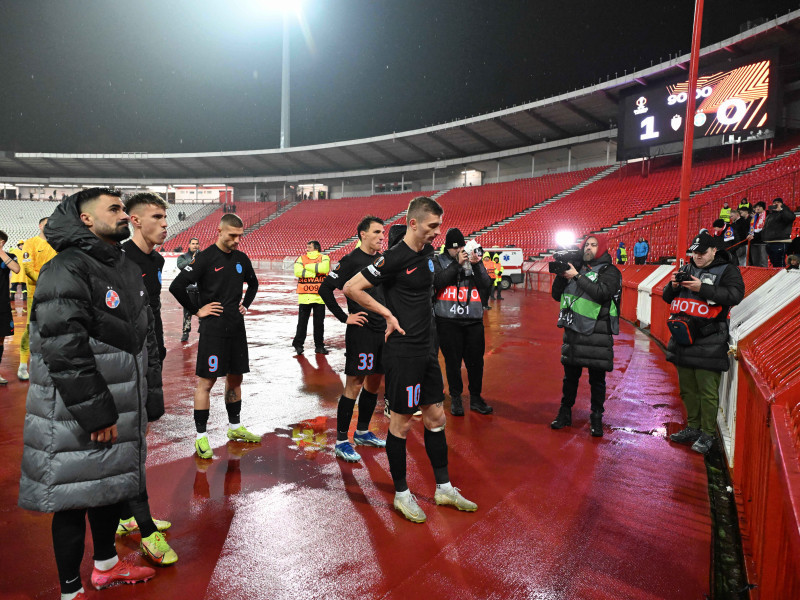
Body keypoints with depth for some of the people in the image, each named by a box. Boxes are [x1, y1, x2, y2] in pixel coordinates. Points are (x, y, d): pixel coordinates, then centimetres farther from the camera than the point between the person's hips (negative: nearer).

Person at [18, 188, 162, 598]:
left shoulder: (127, 269, 12)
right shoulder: (66, 271, -17)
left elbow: (147, 339, 15)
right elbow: (65, 351, -24)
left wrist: (150, 401, 12)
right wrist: (95, 413, -20)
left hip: (120, 411, 9)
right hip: (76, 421, -9)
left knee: (111, 485, 22)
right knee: (74, 501, 7)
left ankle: (105, 565, 43)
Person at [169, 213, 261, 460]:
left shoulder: (241, 258, 9)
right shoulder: (205, 258, -10)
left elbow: (253, 284, 27)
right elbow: (176, 286, -14)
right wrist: (196, 311, -10)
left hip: (236, 328, 6)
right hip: (213, 329, -6)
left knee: (235, 378, 14)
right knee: (206, 381, -1)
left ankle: (235, 427, 29)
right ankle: (201, 437, 8)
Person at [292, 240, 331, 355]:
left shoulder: (324, 258, 4)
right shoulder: (301, 258, 7)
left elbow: (324, 268, -18)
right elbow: (297, 272, -11)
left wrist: (308, 266, -9)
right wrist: (315, 272, -11)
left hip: (319, 296, 0)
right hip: (304, 297, 0)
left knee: (319, 323, 7)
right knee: (302, 322, 6)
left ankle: (319, 346, 16)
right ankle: (298, 344, 15)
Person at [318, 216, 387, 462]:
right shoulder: (351, 260, -9)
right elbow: (325, 289, -13)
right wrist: (344, 318, -13)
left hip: (383, 330, 8)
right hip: (361, 331, -7)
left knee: (374, 383, 15)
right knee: (354, 385, -5)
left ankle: (362, 432, 30)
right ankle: (341, 441, 5)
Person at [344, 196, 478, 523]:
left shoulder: (428, 252, 8)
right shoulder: (394, 258, -16)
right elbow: (351, 288, -17)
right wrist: (389, 314, -13)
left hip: (426, 349, 8)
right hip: (403, 352, -8)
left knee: (436, 417, 14)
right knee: (401, 422, 4)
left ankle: (444, 488, 29)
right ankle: (401, 494, 21)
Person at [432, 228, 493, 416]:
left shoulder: (475, 260, 10)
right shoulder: (438, 261, 4)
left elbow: (486, 285, 1)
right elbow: (437, 281, -13)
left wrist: (477, 265, -12)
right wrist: (457, 263, -15)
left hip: (474, 320, 2)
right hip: (448, 321, -2)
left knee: (476, 360, 6)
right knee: (453, 361, 4)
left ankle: (476, 398, 22)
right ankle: (455, 399, 19)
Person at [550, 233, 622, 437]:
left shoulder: (609, 271, -1)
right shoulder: (576, 267, 12)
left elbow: (602, 293, -21)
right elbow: (557, 295, 11)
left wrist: (577, 276, -18)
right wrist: (561, 275, -4)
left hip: (597, 332, -4)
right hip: (573, 330, 4)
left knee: (597, 378, 3)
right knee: (570, 375, 13)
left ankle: (596, 418, 15)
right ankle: (565, 413, 25)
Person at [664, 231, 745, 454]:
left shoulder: (727, 270, 0)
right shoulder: (686, 269, 16)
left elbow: (735, 295, -16)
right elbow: (667, 297, 17)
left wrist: (703, 288, -22)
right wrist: (673, 286, -4)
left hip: (708, 342, -6)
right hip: (683, 339, 6)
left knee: (708, 391, -4)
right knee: (687, 389, 14)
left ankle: (707, 434, 7)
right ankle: (693, 427, 27)